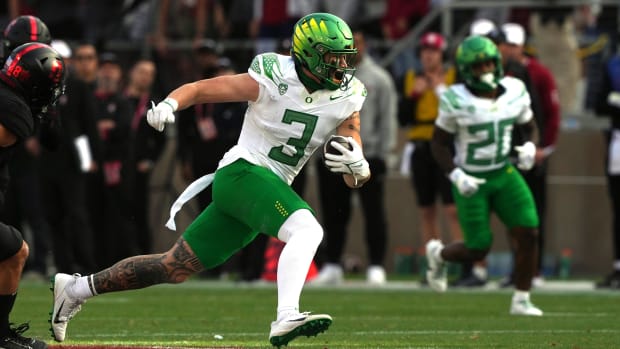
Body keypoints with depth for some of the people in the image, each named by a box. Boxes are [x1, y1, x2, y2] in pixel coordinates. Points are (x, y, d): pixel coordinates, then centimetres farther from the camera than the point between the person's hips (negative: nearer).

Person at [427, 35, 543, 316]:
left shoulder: (515, 91, -4)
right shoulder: (456, 101, -16)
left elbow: (530, 127, 11)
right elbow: (439, 144, -6)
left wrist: (530, 148, -11)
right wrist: (456, 175, -19)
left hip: (504, 174, 4)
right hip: (470, 180, -4)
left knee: (527, 233, -11)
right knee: (478, 249, -4)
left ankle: (521, 301, 3)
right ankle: (438, 254, 31)